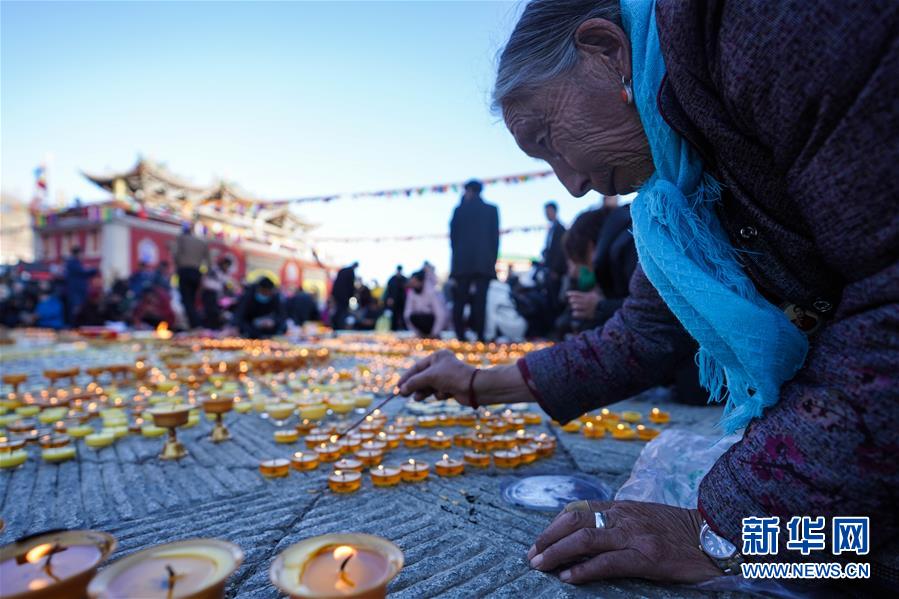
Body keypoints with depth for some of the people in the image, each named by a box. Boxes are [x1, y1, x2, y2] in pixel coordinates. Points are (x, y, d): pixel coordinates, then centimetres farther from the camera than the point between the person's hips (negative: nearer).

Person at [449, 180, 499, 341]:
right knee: (480, 300, -3)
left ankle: (460, 336, 0)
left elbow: (453, 235, 8)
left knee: (459, 301, 4)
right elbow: (495, 237, 4)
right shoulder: (492, 209, 6)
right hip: (484, 262, 0)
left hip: (462, 262, 0)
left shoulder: (459, 209, 5)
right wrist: (493, 259, 9)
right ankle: (480, 336, -6)